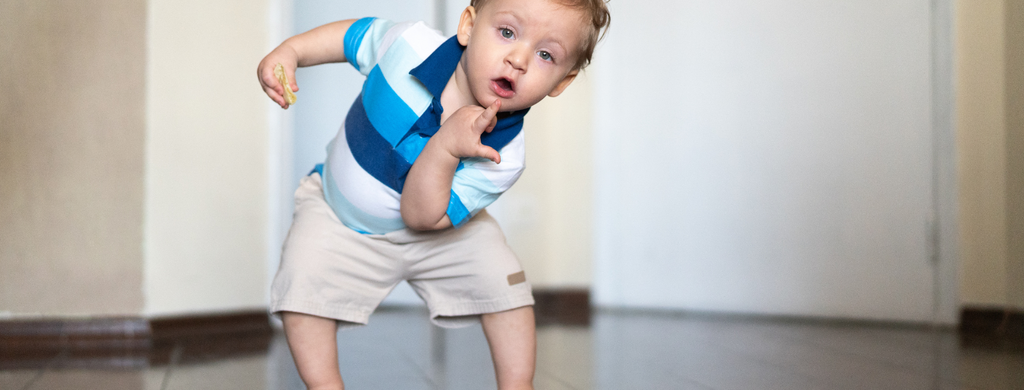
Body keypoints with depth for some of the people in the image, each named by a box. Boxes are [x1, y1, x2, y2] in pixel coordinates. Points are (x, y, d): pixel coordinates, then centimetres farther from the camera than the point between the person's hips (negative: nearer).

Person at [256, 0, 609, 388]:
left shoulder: (501, 156, -31)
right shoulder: (412, 45, -29)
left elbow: (419, 216, -31)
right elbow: (356, 34, -5)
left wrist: (442, 150, -47)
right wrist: (289, 51, -17)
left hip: (428, 229, 0)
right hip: (338, 215, 1)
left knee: (503, 280, -15)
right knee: (303, 280, -22)